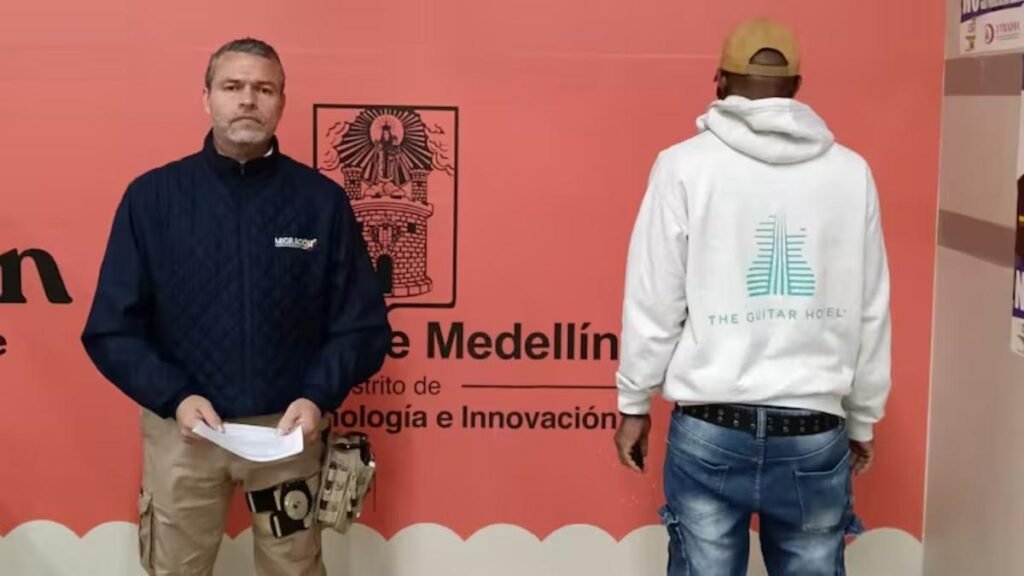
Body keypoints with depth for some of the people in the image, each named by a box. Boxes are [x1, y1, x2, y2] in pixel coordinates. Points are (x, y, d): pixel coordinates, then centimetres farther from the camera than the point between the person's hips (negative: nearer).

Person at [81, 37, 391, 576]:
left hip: (287, 430, 0)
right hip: (181, 429, 0)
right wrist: (174, 397, -15)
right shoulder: (151, 196, -2)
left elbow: (363, 323, 0)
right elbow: (111, 328, -2)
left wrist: (319, 397, -15)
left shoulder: (322, 199, -2)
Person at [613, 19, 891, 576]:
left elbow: (654, 304, -4)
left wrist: (634, 405, 9)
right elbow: (870, 315, 6)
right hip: (815, 432, 2)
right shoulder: (850, 172, 2)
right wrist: (862, 420, 18)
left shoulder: (686, 166, -5)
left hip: (711, 429, -1)